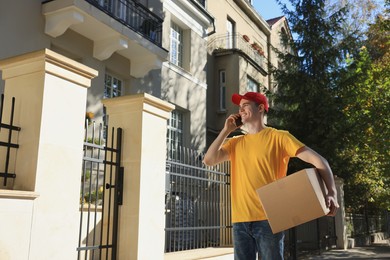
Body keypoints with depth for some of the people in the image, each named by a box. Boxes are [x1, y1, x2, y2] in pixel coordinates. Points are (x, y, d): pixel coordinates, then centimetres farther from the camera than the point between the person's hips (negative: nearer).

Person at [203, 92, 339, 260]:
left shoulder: (278, 137, 0)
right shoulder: (235, 143, 14)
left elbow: (317, 159, -5)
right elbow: (208, 160, 4)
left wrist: (332, 193, -19)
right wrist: (226, 131, 6)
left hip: (268, 219, -4)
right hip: (240, 220, 4)